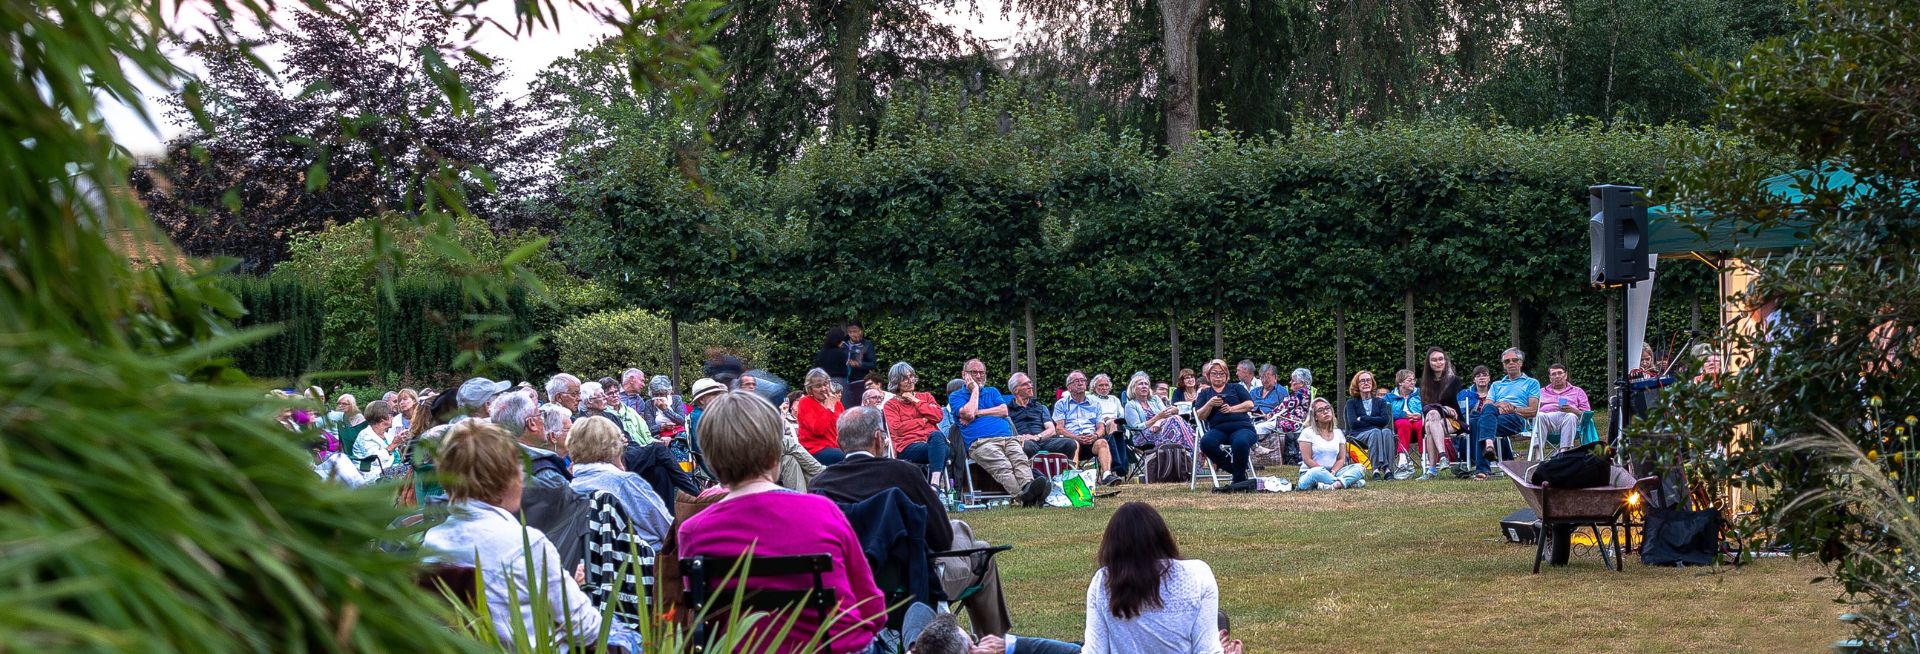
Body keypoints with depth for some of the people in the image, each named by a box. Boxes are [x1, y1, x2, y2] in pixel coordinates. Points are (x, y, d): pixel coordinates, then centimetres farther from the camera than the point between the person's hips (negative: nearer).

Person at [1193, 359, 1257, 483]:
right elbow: (1200, 416, 10)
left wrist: (1232, 409, -5)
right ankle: (1233, 467, -15)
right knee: (1206, 443, -35)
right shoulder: (1204, 393, 24)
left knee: (1240, 443, -39)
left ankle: (1239, 478, -15)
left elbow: (1250, 404, 9)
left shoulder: (1235, 388, 23)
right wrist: (1210, 404, -9)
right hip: (1218, 429, 1)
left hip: (1241, 426, -1)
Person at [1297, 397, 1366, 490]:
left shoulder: (1338, 433, 14)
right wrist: (1325, 473, -17)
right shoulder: (1308, 433, 0)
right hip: (1310, 474, -5)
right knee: (1317, 472, -41)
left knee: (1359, 468, -18)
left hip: (1332, 473, 5)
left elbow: (1341, 459, 8)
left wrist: (1332, 472, -12)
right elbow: (1307, 460, -8)